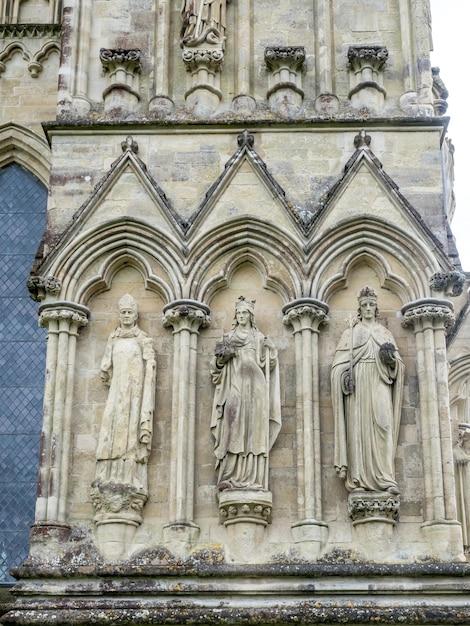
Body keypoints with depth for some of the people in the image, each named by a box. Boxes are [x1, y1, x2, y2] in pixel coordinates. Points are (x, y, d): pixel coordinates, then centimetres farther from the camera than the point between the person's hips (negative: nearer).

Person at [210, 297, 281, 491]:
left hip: (254, 387, 0)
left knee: (253, 430, -7)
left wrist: (268, 351, -7)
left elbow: (265, 364, 10)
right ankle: (231, 477, -15)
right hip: (234, 386, 0)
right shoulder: (229, 338, 16)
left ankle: (252, 478, -10)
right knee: (233, 429, -11)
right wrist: (221, 358, -8)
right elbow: (217, 366, 11)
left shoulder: (259, 338, 15)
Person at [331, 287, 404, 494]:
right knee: (358, 427, -8)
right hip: (358, 384, -1)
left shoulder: (385, 333, 20)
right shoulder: (351, 333, 15)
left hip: (379, 383, 1)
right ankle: (358, 479, -9)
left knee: (383, 424, -13)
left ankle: (385, 479, -18)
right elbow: (341, 362, 6)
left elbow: (398, 364, 14)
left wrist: (391, 359, -9)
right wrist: (345, 375, -13)